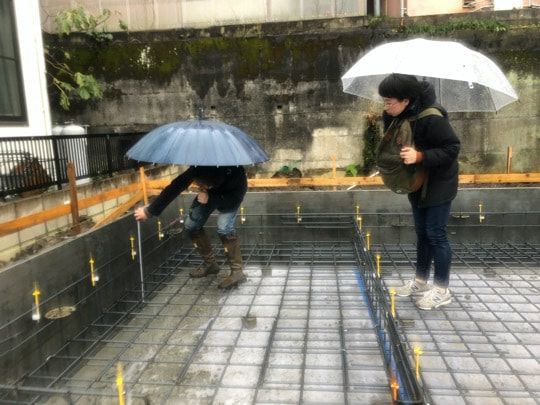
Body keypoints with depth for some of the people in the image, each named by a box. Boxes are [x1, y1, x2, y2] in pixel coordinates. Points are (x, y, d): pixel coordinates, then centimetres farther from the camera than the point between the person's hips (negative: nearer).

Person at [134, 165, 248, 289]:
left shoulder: (236, 175, -43)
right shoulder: (197, 170, -38)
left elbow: (235, 200, -29)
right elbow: (174, 187, -30)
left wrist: (210, 199, -40)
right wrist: (149, 211, -26)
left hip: (230, 195, -4)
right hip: (210, 193, 4)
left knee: (224, 228, -25)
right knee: (191, 226, -1)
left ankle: (237, 271, -13)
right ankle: (210, 264, 16)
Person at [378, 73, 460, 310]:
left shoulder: (432, 118, -28)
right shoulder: (396, 116, -4)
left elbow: (452, 148, -25)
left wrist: (420, 156, -36)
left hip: (438, 185, -8)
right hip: (418, 183, 8)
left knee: (436, 234, -2)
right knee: (422, 232, 16)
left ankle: (442, 290, 13)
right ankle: (421, 281, 30)